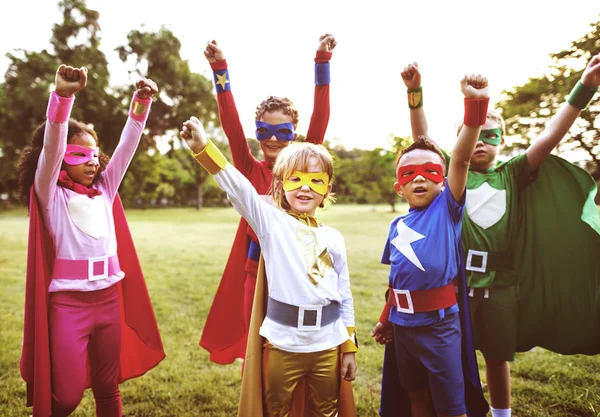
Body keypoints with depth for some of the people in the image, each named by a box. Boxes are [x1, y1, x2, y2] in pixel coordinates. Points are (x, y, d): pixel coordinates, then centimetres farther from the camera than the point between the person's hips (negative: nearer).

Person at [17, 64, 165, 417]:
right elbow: (50, 147, -20)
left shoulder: (104, 192, 8)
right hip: (68, 304, -4)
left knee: (107, 388, 15)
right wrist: (62, 96, -33)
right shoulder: (51, 196, -4)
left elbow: (126, 148, 1)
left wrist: (142, 103, -10)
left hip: (110, 300, 4)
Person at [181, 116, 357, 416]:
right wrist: (203, 148, -35)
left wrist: (349, 348, 7)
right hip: (282, 344, -2)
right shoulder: (271, 222, -5)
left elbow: (345, 297, 8)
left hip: (328, 345, 3)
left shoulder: (334, 238, 4)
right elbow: (237, 188, -21)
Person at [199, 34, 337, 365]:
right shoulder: (250, 170, -1)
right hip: (257, 269, 1)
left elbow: (320, 119, -10)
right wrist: (220, 70, -18)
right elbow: (231, 124, -10)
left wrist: (322, 62, -15)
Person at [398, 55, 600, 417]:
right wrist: (415, 92, -24)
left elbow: (550, 136, -5)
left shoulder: (513, 174, 5)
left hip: (501, 283, 2)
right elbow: (422, 137, -10)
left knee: (498, 357, 16)